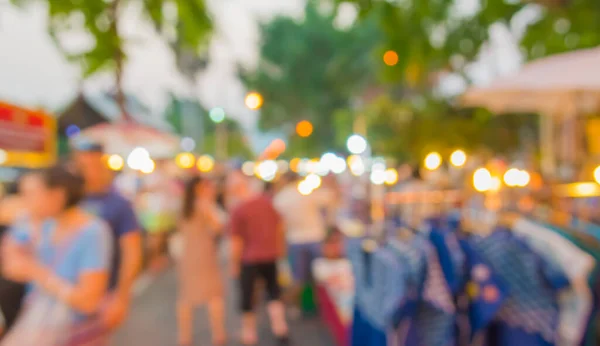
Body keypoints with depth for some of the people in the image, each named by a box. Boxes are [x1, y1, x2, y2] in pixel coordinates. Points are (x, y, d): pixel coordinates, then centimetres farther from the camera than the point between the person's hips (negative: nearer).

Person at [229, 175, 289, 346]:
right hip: (270, 254, 4)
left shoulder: (238, 210, -16)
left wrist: (234, 264, 0)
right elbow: (279, 225, 7)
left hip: (249, 258, -4)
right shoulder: (267, 201, -3)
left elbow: (236, 241, -12)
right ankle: (281, 330, 17)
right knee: (274, 291, 20)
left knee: (247, 296, 11)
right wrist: (279, 246, 21)